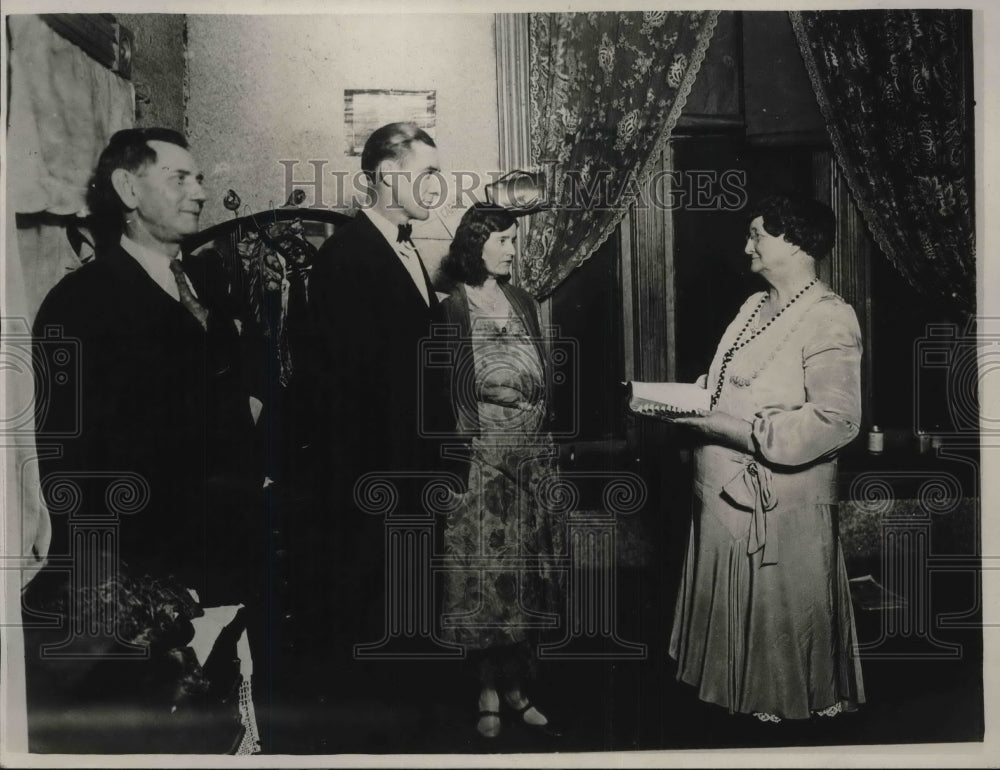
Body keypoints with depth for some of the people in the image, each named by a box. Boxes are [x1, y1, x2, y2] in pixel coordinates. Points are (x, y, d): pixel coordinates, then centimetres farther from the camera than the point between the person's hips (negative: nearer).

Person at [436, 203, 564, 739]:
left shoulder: (523, 304, 12)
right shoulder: (452, 309, -6)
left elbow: (544, 381, 14)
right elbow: (443, 395, -8)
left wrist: (548, 454, 9)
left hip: (531, 457, 5)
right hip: (480, 459, -5)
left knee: (522, 576, 9)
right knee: (482, 578, 3)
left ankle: (515, 688, 21)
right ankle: (489, 693, 17)